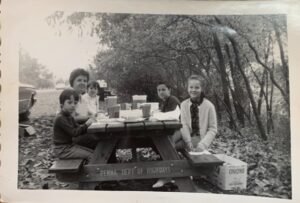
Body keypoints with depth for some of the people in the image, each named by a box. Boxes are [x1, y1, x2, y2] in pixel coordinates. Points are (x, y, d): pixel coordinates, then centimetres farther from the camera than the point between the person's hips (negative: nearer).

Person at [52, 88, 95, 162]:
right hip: (62, 150, -9)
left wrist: (87, 125, -10)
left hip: (69, 145, 9)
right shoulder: (60, 118, -20)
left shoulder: (69, 117, 10)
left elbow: (79, 130, 7)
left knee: (93, 152, 5)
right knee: (90, 156, -15)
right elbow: (74, 133, -23)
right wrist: (86, 124, -21)